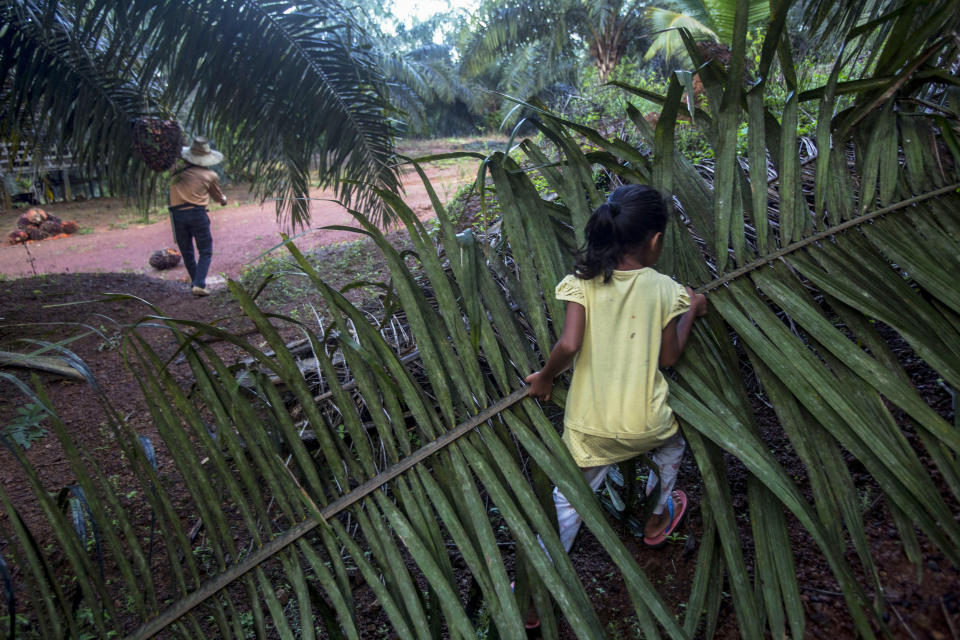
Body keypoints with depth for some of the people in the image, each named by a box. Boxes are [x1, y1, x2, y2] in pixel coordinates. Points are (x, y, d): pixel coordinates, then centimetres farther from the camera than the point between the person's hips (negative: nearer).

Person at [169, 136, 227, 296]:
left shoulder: (177, 171, 9)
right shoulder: (211, 176, 6)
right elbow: (218, 197, 20)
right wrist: (224, 200, 43)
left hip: (177, 214, 3)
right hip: (197, 213, -3)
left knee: (186, 252, 16)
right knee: (205, 252, 5)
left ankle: (195, 283, 19)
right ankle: (199, 285, -9)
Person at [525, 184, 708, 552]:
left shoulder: (583, 283, -9)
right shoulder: (664, 289, -7)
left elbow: (569, 345, -20)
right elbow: (668, 357, 2)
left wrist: (544, 378, -1)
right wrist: (691, 311, 15)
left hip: (589, 424, 0)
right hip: (646, 423, 1)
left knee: (569, 498, 18)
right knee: (671, 443, 36)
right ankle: (656, 520, 55)